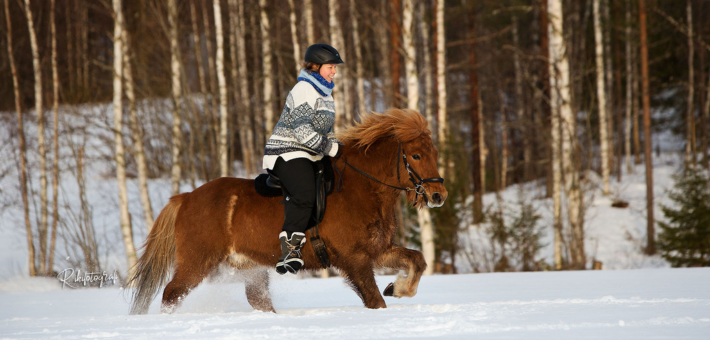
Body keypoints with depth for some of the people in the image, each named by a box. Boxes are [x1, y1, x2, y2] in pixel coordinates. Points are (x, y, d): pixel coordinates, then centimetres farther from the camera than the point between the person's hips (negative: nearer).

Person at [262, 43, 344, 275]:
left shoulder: (325, 94, 20)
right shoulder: (304, 91, -12)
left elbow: (324, 131, 28)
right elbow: (302, 131, -21)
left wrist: (337, 146, 10)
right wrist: (329, 148, -17)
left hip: (306, 157, 11)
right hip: (288, 153, -11)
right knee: (304, 195, -29)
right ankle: (290, 247, -33)